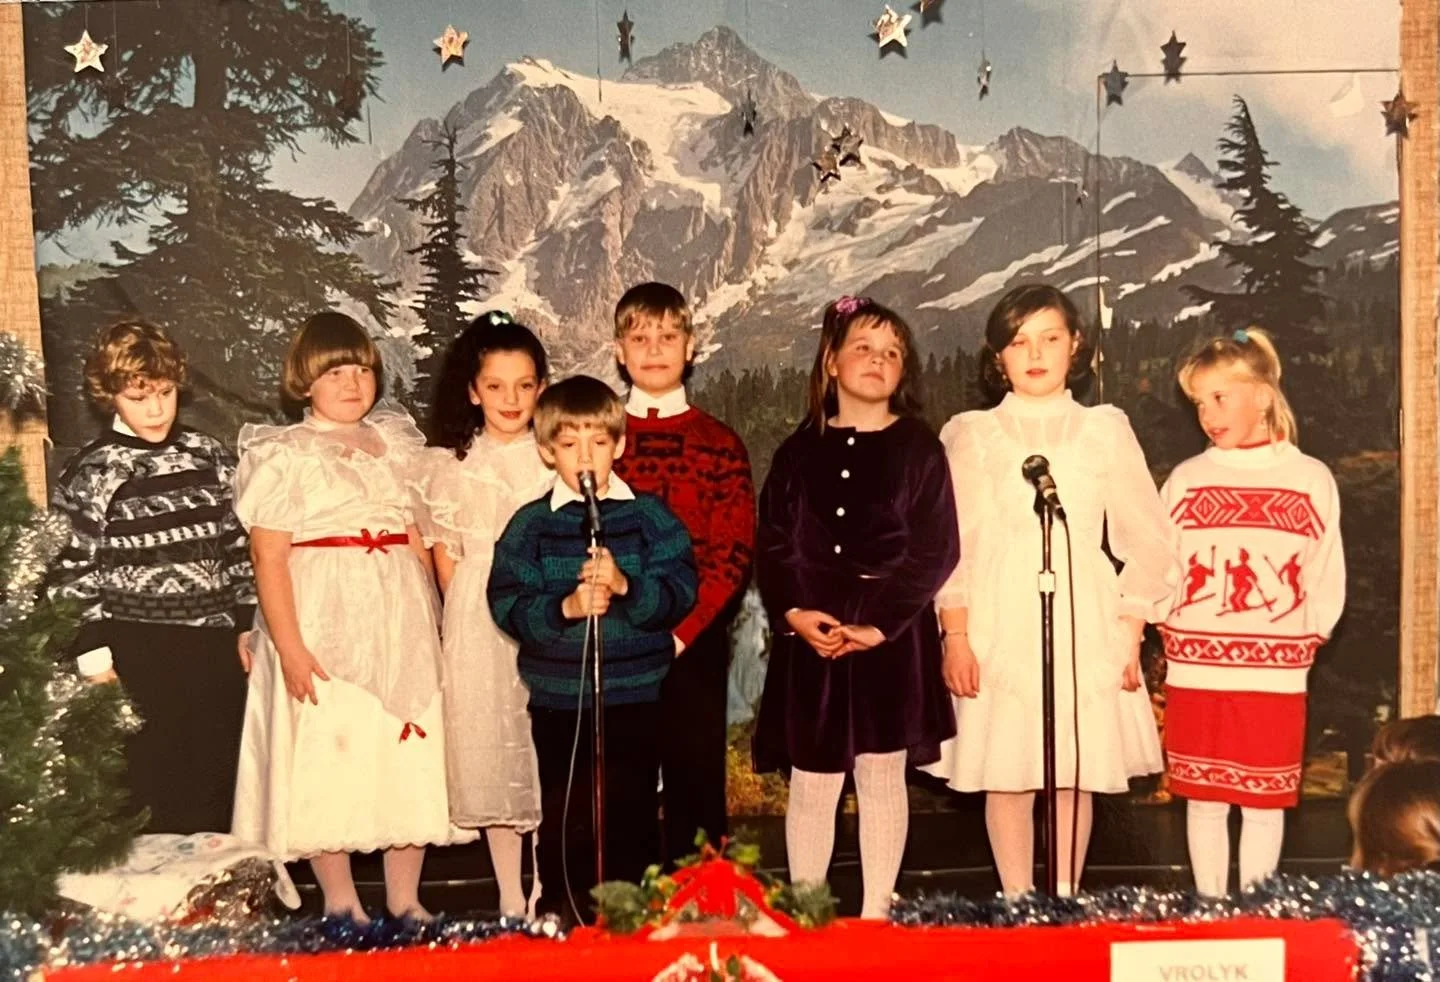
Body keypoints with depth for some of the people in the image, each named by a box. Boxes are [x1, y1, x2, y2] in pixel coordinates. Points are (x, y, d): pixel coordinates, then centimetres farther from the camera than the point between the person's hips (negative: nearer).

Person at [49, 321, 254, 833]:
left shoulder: (210, 456, 7)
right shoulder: (89, 475, -3)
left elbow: (240, 545, 11)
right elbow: (71, 572, -4)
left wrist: (247, 626, 8)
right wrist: (93, 654, -8)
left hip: (215, 647, 4)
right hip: (138, 656, -3)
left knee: (220, 779, 9)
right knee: (154, 790, 1)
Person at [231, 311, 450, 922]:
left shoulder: (397, 443, 12)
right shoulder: (284, 455, -4)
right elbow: (268, 558, -9)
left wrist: (432, 620, 12)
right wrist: (290, 647, -16)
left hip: (400, 621, 5)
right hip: (322, 624, -4)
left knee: (410, 755, 6)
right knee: (325, 757, 0)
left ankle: (405, 899, 19)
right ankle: (340, 904, 15)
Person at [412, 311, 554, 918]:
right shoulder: (450, 467, 4)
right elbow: (444, 558, 7)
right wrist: (475, 612, -1)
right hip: (478, 624, 0)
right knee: (489, 752, 4)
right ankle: (510, 901, 16)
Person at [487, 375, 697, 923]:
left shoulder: (649, 517, 0)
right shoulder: (530, 525, 0)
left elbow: (681, 590, -8)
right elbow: (508, 605, -8)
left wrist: (626, 585, -24)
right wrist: (564, 607, -24)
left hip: (636, 697, 0)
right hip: (557, 701, 0)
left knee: (633, 811, 9)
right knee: (564, 815, 12)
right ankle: (561, 911, 28)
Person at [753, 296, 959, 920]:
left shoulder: (918, 448, 2)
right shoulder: (800, 451, 8)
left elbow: (935, 550, -5)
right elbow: (772, 546, 5)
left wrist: (879, 624, -13)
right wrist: (794, 613, -11)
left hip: (893, 636, -1)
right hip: (810, 636, 2)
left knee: (882, 777, 6)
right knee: (810, 783, 6)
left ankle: (877, 914, 17)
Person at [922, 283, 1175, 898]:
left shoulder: (1106, 430, 9)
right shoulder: (971, 435, 6)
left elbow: (1145, 540, 8)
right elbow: (949, 544, 2)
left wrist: (1130, 636, 1)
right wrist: (956, 635, -6)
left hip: (1085, 627, 1)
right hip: (1002, 627, -1)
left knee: (1078, 775, 4)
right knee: (1006, 775, 0)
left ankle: (1066, 902, 16)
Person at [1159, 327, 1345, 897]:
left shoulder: (1310, 479, 1)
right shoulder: (1186, 479, 4)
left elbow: (1326, 580, 4)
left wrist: (1298, 646, -2)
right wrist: (1180, 639, -3)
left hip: (1274, 676, -1)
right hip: (1194, 674, 1)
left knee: (1265, 801, 8)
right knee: (1203, 800, 9)